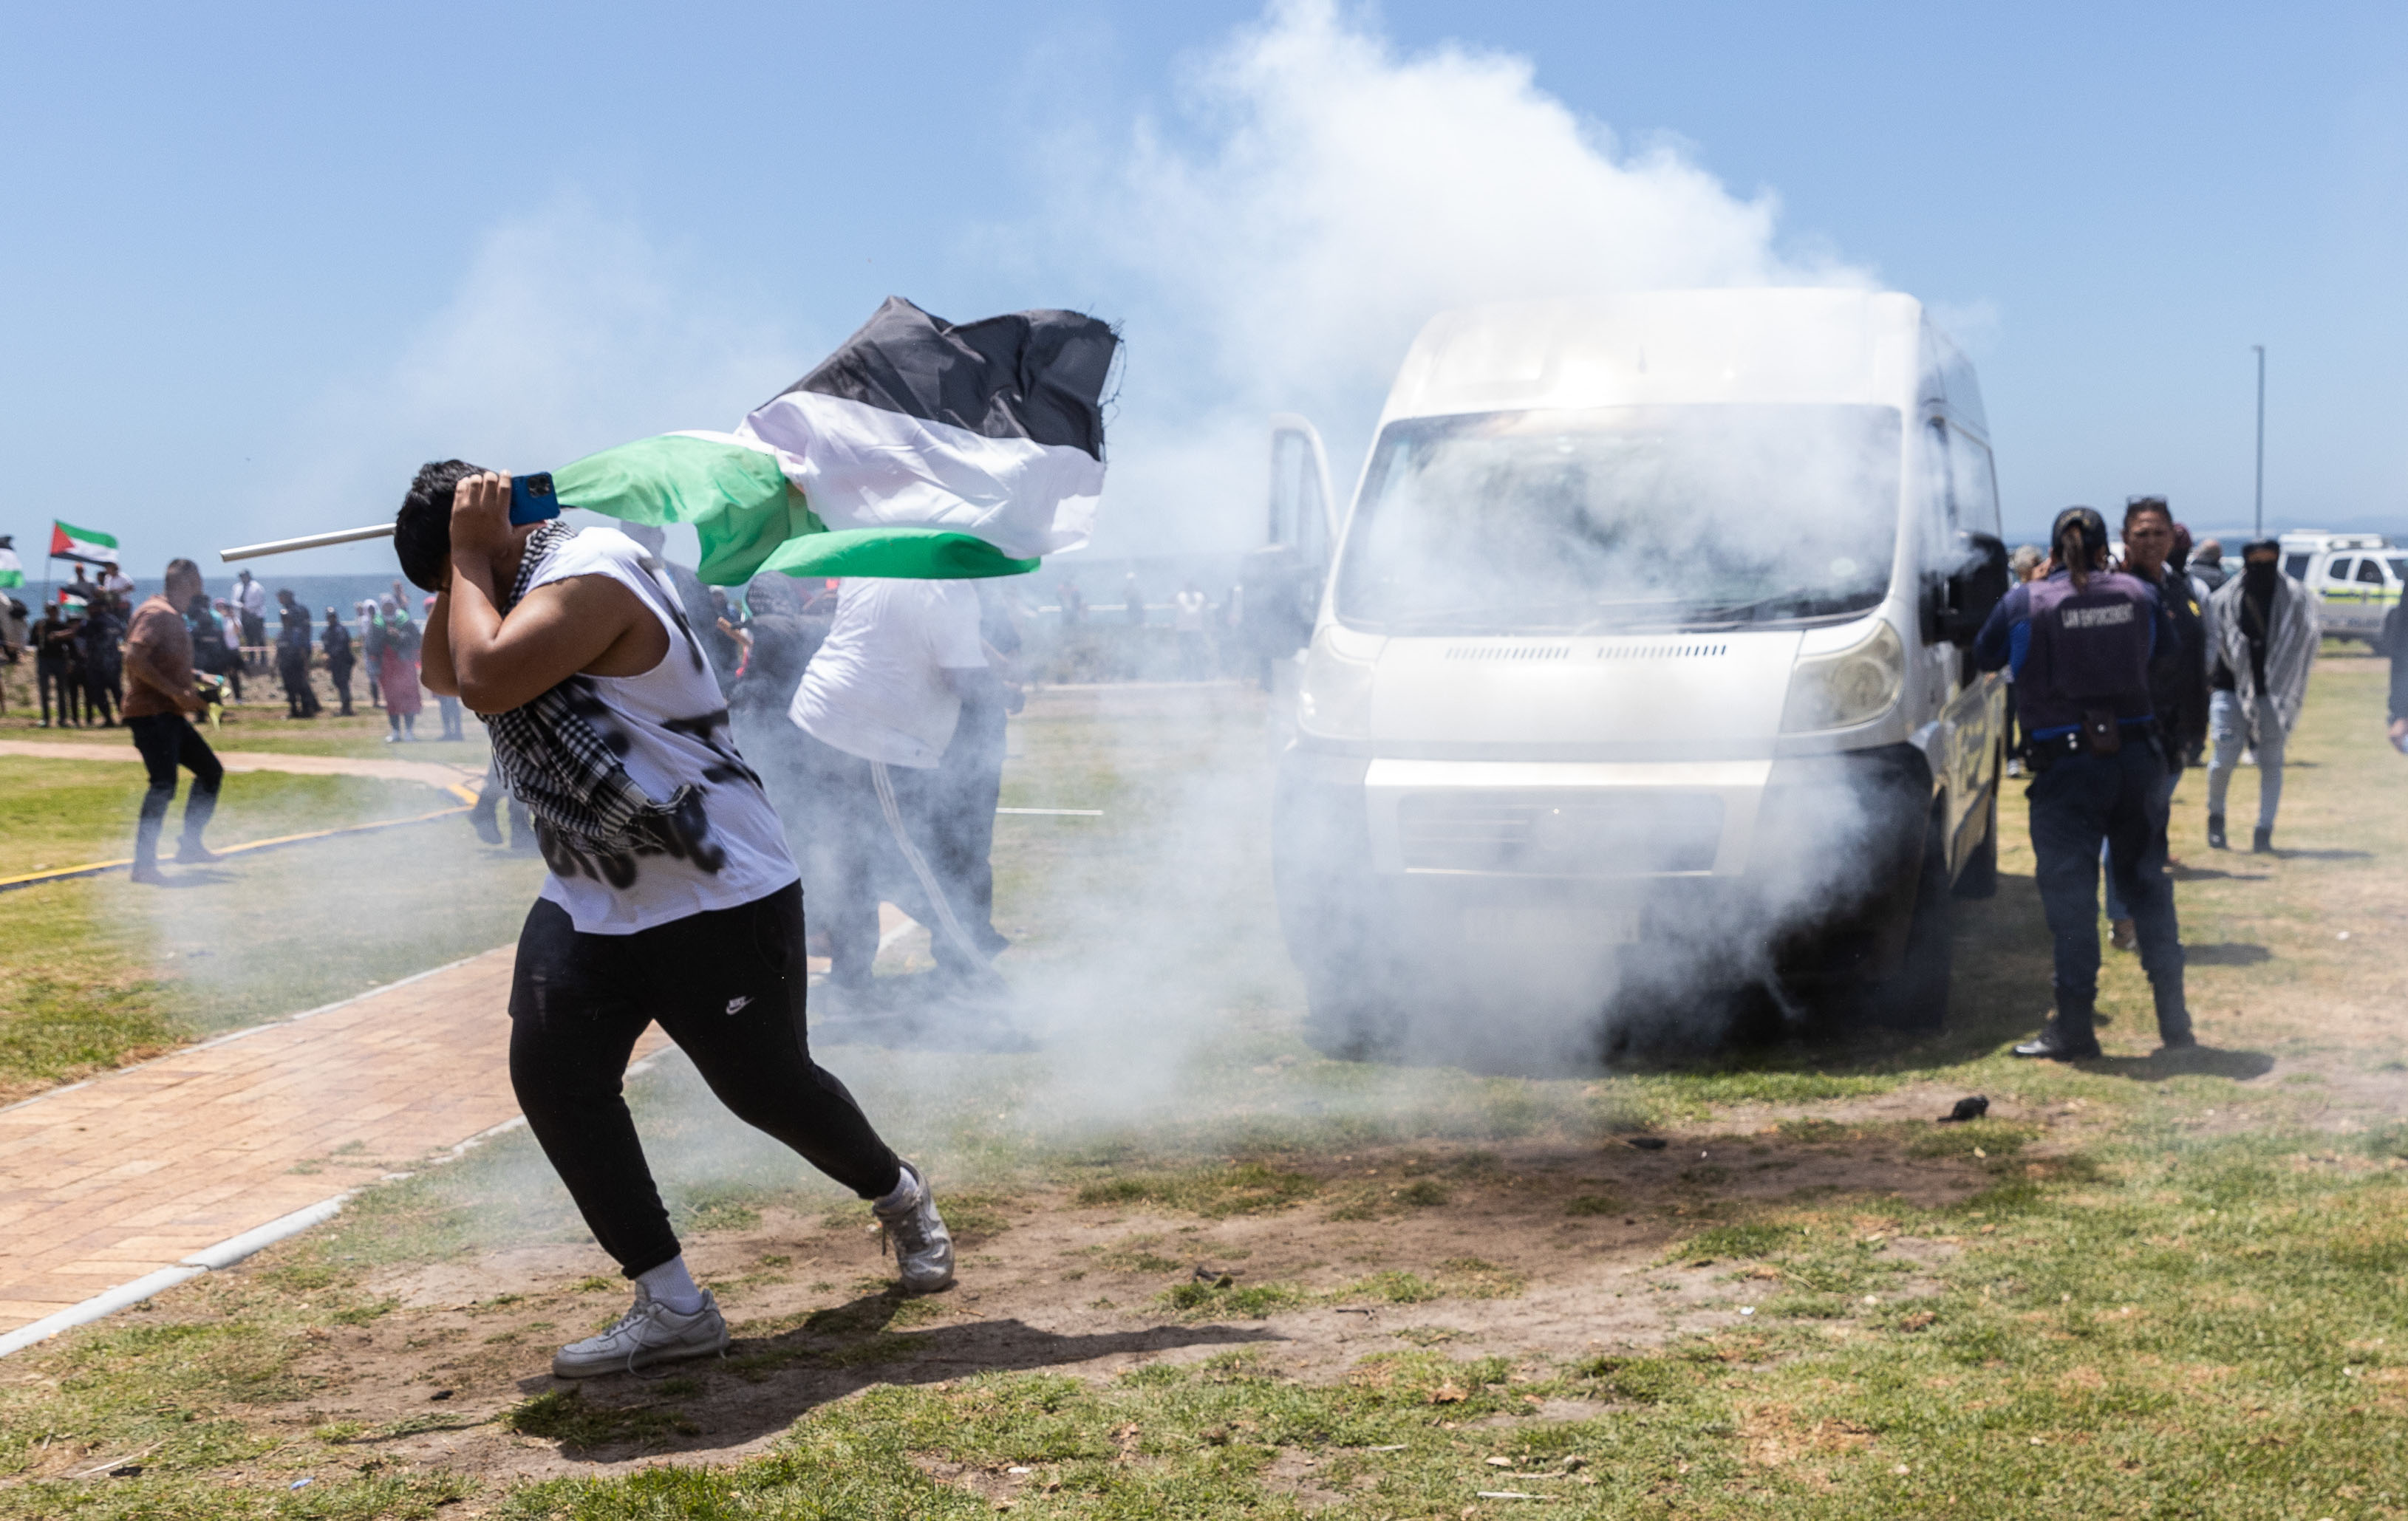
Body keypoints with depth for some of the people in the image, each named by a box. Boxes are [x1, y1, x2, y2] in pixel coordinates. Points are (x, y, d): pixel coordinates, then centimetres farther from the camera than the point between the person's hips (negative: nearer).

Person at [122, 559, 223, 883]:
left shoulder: (174, 618, 17)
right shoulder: (156, 613, -13)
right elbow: (134, 660, -25)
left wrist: (193, 689, 14)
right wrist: (176, 692, -25)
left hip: (171, 715, 10)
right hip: (150, 713, -10)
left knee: (210, 771, 16)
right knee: (164, 785, -16)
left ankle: (190, 846, 23)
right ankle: (144, 864, -13)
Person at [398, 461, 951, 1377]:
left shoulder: (589, 574, -21)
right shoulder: (526, 580, 10)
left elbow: (484, 679, -31)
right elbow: (443, 675, 13)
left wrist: (470, 557, -18)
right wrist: (462, 569, -1)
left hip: (720, 897, -9)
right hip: (588, 904, 9)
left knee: (766, 1086, 3)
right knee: (549, 1076, -7)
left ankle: (901, 1197, 35)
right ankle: (672, 1309, 0)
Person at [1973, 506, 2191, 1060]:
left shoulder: (2024, 603, -5)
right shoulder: (2138, 594, 4)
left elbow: (1984, 657, 10)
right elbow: (2168, 643, 21)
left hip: (2066, 765, -3)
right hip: (2137, 757, 4)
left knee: (2070, 892, 1)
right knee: (2147, 884, 14)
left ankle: (2074, 1027, 0)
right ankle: (2174, 1019, 17)